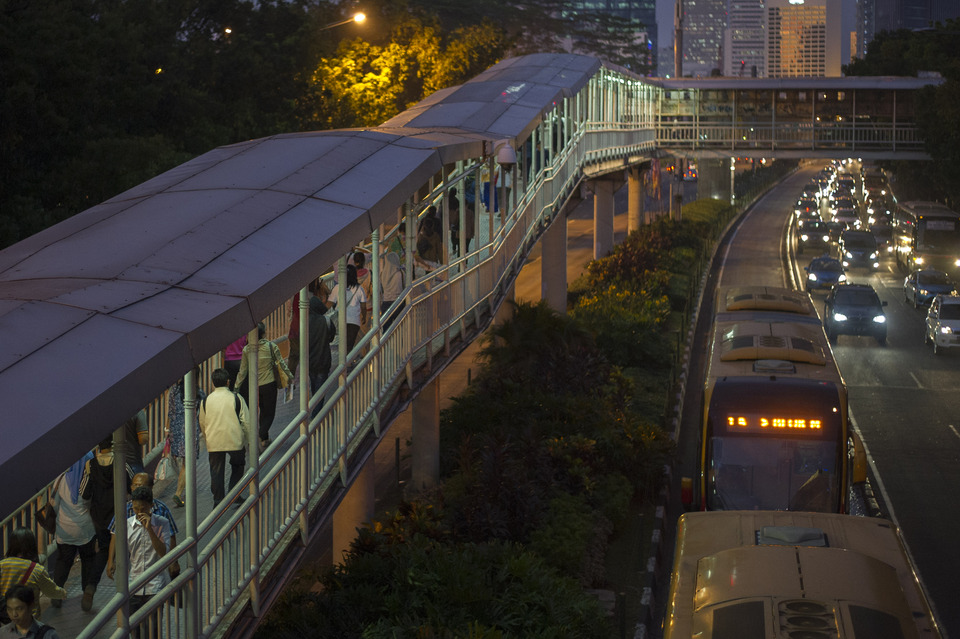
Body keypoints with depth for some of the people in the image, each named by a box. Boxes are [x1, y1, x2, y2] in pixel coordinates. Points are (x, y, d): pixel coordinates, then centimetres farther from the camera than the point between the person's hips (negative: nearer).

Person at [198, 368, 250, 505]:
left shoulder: (206, 401, 0)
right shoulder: (236, 399, -6)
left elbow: (202, 424, 11)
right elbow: (246, 422, -4)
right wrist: (248, 439, 9)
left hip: (214, 442, 1)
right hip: (235, 441, -1)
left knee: (216, 471, 10)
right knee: (237, 466, 20)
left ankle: (218, 501, 11)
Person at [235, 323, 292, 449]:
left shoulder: (247, 349, -5)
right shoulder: (271, 346, -12)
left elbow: (243, 371, -1)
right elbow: (281, 363, -3)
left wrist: (237, 387, 8)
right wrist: (291, 377, 11)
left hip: (255, 385, 3)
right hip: (269, 384, -3)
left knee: (263, 411, 22)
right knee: (269, 413, 6)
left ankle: (264, 439, 26)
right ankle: (262, 436, -16)